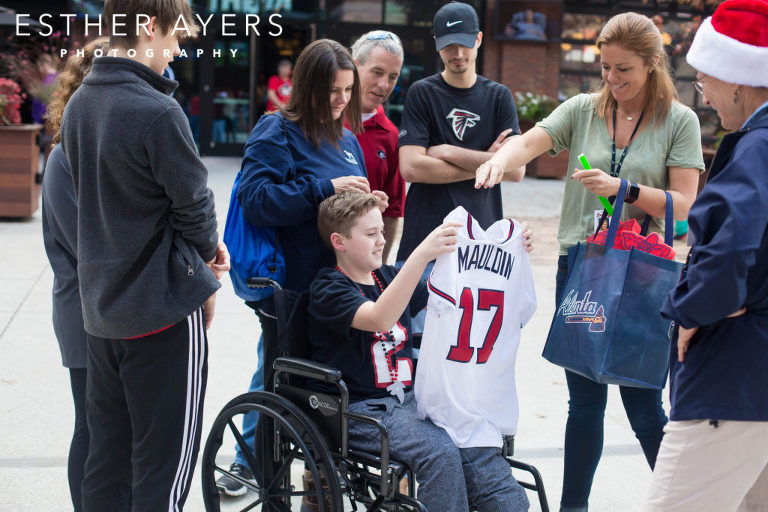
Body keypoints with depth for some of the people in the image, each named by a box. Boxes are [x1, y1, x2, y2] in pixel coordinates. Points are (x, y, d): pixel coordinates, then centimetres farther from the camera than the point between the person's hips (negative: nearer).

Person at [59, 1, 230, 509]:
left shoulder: (79, 104, 6)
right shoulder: (157, 112, -21)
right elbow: (194, 205, -14)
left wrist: (202, 241, 8)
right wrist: (207, 251, 8)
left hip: (101, 308, 8)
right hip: (163, 306, -8)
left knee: (106, 455, 16)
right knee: (164, 466, 2)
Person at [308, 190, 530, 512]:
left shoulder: (389, 277, 16)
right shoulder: (328, 289, -7)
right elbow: (379, 319, -27)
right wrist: (421, 255, -34)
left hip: (407, 397, 6)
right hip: (359, 411, -6)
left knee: (477, 442, -20)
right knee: (439, 452, -30)